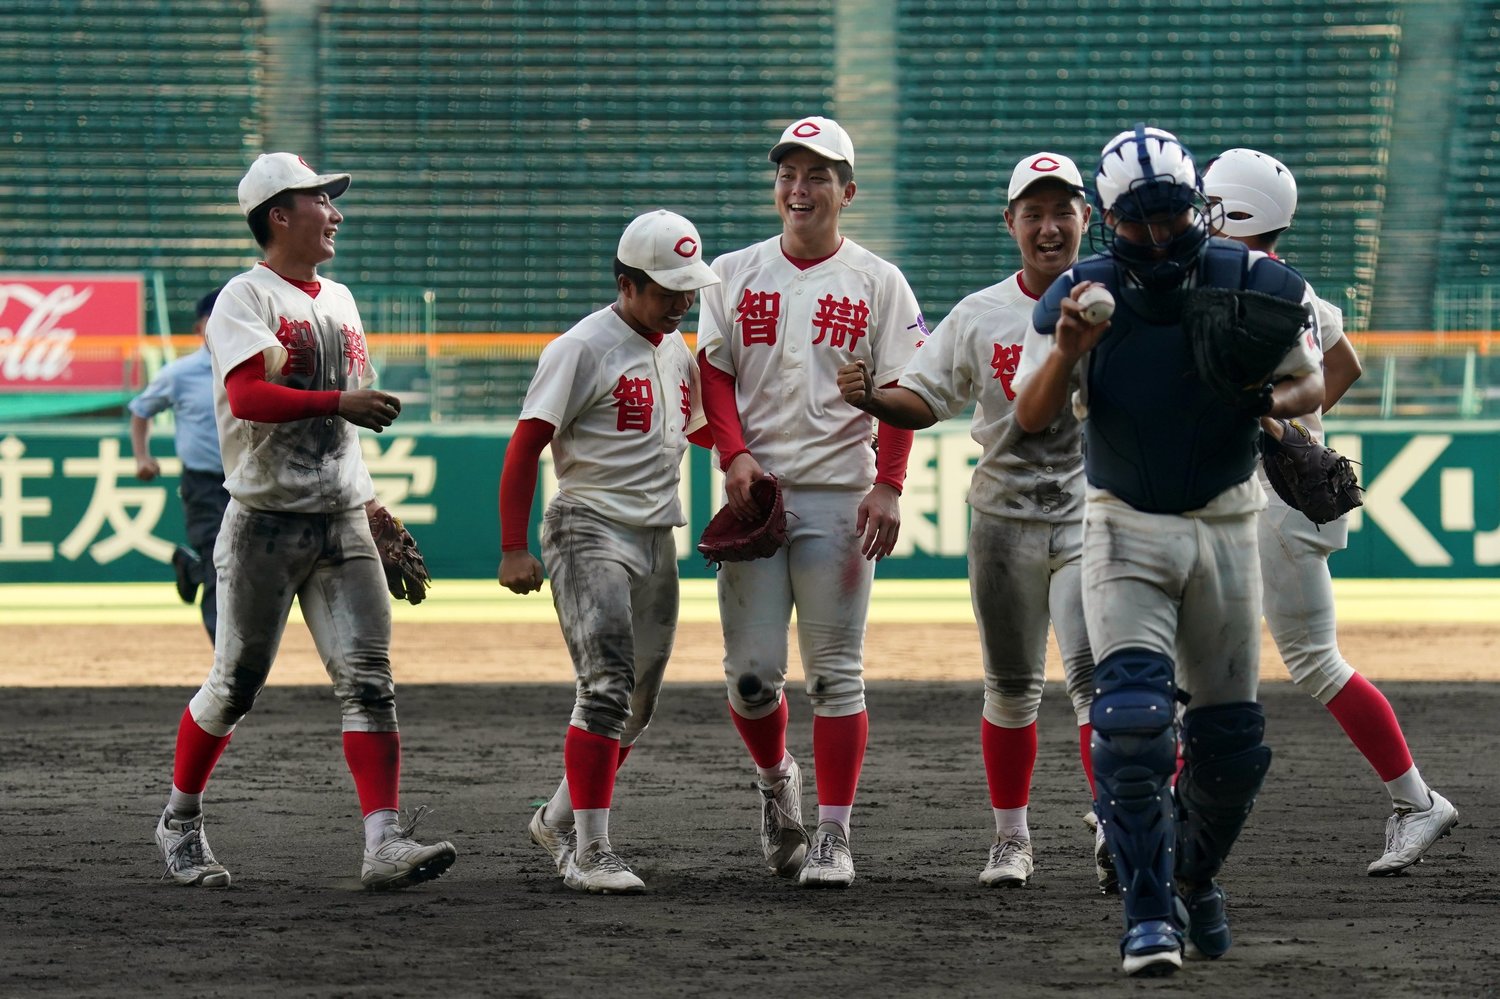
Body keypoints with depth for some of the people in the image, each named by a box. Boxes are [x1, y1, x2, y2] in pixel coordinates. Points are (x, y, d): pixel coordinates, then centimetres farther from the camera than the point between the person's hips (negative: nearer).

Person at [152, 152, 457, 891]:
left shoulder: (339, 301, 17)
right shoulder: (246, 298, -6)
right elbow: (249, 396, -23)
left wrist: (373, 509, 21)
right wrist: (341, 402, -31)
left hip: (342, 524, 6)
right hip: (266, 522, -6)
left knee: (368, 678, -8)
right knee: (237, 683, 2)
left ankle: (385, 843, -16)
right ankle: (180, 822, 22)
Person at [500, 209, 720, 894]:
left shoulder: (677, 350, 14)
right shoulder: (583, 349, -10)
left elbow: (701, 428, 30)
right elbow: (526, 446, -13)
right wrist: (514, 550, -19)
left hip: (657, 540, 8)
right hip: (592, 532, -8)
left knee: (637, 706, 10)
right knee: (608, 685, -18)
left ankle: (559, 820, 28)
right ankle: (589, 853, -17)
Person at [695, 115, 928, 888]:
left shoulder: (877, 283, 5)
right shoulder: (735, 274, 11)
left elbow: (900, 394, 2)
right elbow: (714, 374, 8)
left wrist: (888, 487, -9)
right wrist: (735, 455, -8)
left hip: (839, 497, -2)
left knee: (835, 672, -4)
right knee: (751, 669, -1)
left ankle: (833, 835, -1)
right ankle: (774, 780, 27)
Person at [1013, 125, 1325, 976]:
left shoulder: (1256, 287, -9)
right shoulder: (1082, 297, -9)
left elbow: (1313, 381, 1)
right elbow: (1031, 419, -14)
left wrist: (1277, 400, -23)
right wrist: (1068, 351, -33)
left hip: (1226, 529, 2)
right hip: (1127, 530, -2)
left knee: (1231, 738, 8)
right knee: (1133, 718, -19)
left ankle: (1196, 879, 33)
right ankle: (1149, 914, -15)